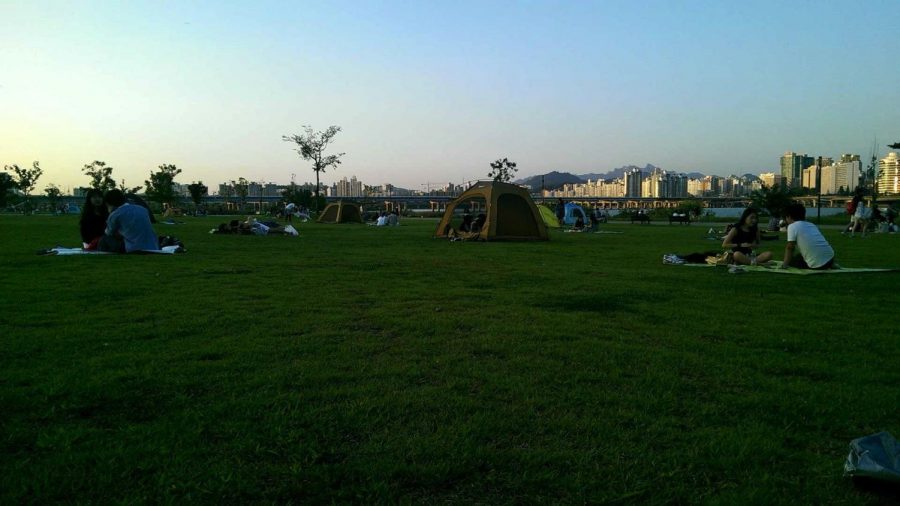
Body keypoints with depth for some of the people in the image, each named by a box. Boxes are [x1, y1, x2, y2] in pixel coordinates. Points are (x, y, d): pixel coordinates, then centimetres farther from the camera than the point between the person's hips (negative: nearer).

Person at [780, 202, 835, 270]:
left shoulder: (792, 226, -4)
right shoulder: (811, 225, 17)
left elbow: (790, 248, -6)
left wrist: (784, 264, 4)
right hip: (830, 259, 7)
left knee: (791, 259, 16)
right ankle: (830, 265, 16)